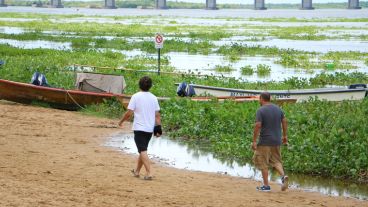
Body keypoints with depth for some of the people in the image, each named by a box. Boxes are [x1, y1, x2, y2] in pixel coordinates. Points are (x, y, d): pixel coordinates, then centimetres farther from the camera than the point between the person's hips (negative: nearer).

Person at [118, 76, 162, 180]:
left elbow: (129, 113, -10)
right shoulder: (153, 98, 6)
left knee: (143, 151, -8)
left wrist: (121, 121, 5)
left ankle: (149, 173, -20)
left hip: (139, 128, -5)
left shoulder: (136, 97, -9)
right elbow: (157, 115, 5)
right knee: (143, 150, 19)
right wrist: (158, 128, 7)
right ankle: (137, 171, 31)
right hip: (150, 128, 5)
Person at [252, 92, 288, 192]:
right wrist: (285, 136, 19)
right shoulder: (278, 109, 7)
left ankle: (266, 185, 7)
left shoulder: (261, 110, -12)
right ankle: (283, 176, -10)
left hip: (265, 142, -6)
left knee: (263, 163, 5)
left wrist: (254, 141, -15)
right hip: (276, 141, 6)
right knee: (276, 161, 15)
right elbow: (284, 122, 11)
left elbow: (258, 125, -18)